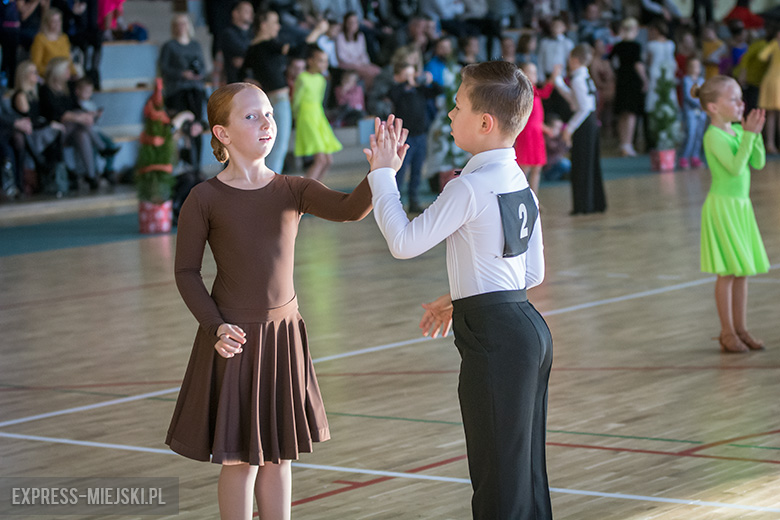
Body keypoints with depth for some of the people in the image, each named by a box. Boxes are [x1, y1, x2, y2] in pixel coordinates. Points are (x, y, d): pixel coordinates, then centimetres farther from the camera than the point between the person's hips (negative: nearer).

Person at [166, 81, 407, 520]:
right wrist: (214, 327, -16)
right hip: (234, 337, -4)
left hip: (284, 332, 4)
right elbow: (187, 272, -4)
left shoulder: (293, 191, 1)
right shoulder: (205, 199, -7)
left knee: (278, 455, 13)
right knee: (240, 458, 2)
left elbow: (349, 209, -16)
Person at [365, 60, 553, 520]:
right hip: (531, 327, 9)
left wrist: (383, 175, -2)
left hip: (493, 337, -9)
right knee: (527, 473, 15)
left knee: (499, 480, -3)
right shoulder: (521, 183, 12)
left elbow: (404, 241, -13)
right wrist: (461, 299, 23)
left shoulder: (469, 189, -16)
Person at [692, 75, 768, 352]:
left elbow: (758, 163, 4)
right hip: (722, 205, -8)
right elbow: (735, 167, -25)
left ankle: (740, 328, 20)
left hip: (742, 205, 8)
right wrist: (749, 135, -23)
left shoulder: (737, 130, 7)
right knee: (728, 272, -2)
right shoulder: (714, 135, -16)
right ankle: (727, 333, 6)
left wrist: (755, 133, -7)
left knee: (742, 271, 12)